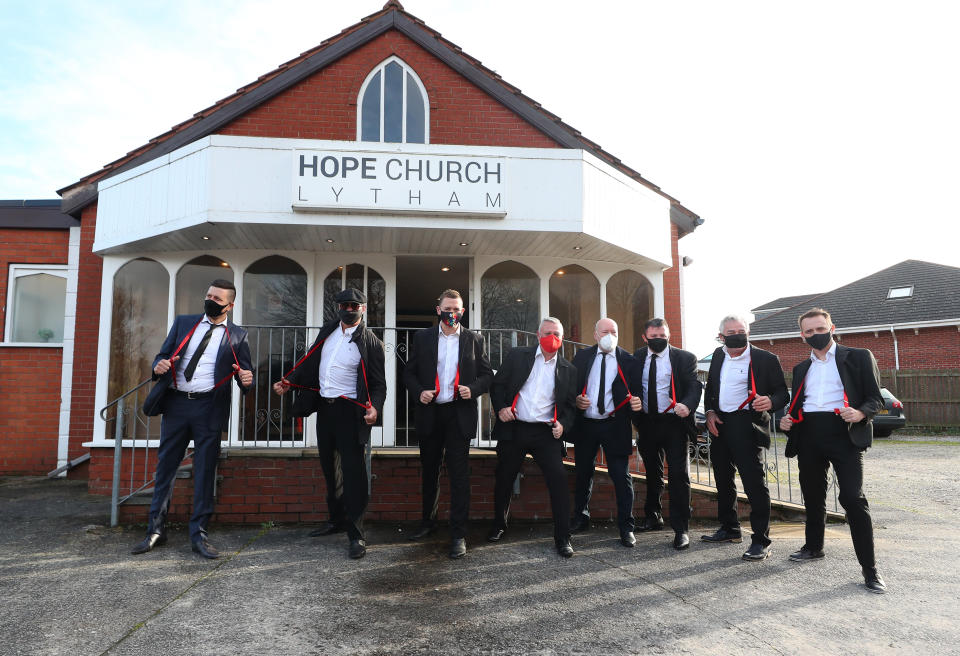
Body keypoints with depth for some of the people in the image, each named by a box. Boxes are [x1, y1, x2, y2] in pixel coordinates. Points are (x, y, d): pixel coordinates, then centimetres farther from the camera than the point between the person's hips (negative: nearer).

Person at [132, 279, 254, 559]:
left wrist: (247, 380, -20)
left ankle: (199, 535, 13)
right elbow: (162, 355, 12)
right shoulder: (183, 323, 11)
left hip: (209, 408, -2)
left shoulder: (237, 335, 5)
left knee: (205, 471, 3)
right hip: (176, 404, 2)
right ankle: (156, 530, 22)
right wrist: (158, 367, -11)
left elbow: (244, 374, 4)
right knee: (165, 467, 9)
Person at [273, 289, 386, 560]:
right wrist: (289, 382, 2)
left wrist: (375, 408, -26)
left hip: (350, 412, -6)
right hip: (324, 407, 7)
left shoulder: (370, 342, -8)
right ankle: (336, 520, 32)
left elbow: (378, 383, -9)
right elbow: (309, 362, 15)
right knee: (329, 468, 16)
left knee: (352, 471, -5)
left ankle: (356, 535, 1)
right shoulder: (329, 330, 8)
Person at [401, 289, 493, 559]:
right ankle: (428, 521, 34)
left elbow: (487, 374, 7)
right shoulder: (422, 338, 7)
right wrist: (418, 392, -10)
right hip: (430, 414, 2)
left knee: (459, 475, -3)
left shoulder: (474, 340, 6)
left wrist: (473, 389, -12)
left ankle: (458, 534, 5)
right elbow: (409, 372, 8)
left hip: (460, 415, -2)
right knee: (429, 471, 15)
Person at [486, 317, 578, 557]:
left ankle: (562, 538, 2)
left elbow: (570, 405, 10)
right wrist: (500, 407, -9)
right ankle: (499, 525, 36)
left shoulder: (568, 370, 8)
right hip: (513, 429, 0)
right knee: (504, 479, 12)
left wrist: (562, 424, -8)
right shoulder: (518, 356, 5)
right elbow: (497, 384, 7)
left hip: (546, 433, 0)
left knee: (559, 480, -11)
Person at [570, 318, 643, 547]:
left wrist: (637, 403, -21)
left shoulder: (628, 361, 2)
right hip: (585, 424, 2)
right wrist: (575, 399, -11)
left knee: (621, 477, -2)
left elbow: (636, 392, 0)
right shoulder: (582, 357, 6)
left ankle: (626, 528, 9)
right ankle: (580, 519, 32)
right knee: (583, 474, 15)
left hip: (614, 425, -2)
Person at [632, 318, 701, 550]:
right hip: (647, 423, 4)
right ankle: (653, 517, 35)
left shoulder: (685, 358, -3)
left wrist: (687, 405, -31)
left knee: (679, 475, -5)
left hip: (674, 422, -4)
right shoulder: (638, 357, 6)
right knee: (653, 474, 18)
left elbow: (694, 386, -11)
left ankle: (681, 529, 3)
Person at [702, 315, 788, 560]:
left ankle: (761, 542, 3)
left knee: (755, 483, -6)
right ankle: (730, 529, 33)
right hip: (719, 426, 7)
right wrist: (710, 412, 4)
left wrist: (770, 402, -25)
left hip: (747, 427, -6)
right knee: (723, 480, 16)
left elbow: (782, 392, -3)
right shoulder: (718, 356, 11)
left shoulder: (766, 359, -6)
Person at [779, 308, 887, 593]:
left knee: (853, 498, -11)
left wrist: (861, 413, -19)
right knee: (812, 495, 14)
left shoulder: (858, 357, 6)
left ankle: (869, 567, -3)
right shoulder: (801, 368, 20)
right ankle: (814, 546, 32)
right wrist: (788, 420, 3)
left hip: (843, 433, -5)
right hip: (808, 435, 5)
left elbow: (875, 398, 1)